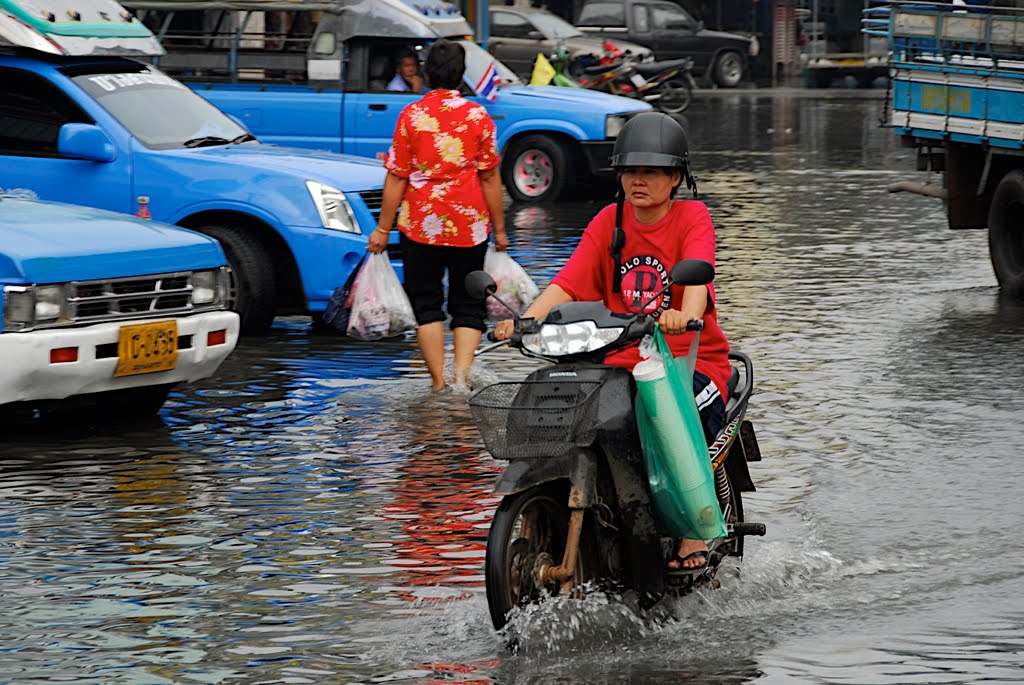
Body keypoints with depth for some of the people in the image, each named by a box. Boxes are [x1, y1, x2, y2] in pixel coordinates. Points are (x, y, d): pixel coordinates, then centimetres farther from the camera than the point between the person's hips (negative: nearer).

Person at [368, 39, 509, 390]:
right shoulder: (477, 116, -3)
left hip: (420, 223, -1)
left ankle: (438, 383, 1)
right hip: (469, 223, 1)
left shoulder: (411, 115, -4)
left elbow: (396, 177, -4)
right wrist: (499, 229, 7)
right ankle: (462, 372, -11)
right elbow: (490, 177, -1)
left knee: (427, 304, 8)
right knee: (468, 305, 9)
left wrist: (383, 229, 3)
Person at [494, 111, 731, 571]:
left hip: (693, 358, -4)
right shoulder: (609, 222, 11)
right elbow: (568, 283, -1)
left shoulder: (692, 217, -1)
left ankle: (694, 535, -24)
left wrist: (684, 315, -43)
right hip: (621, 363, 4)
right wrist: (525, 319, -19)